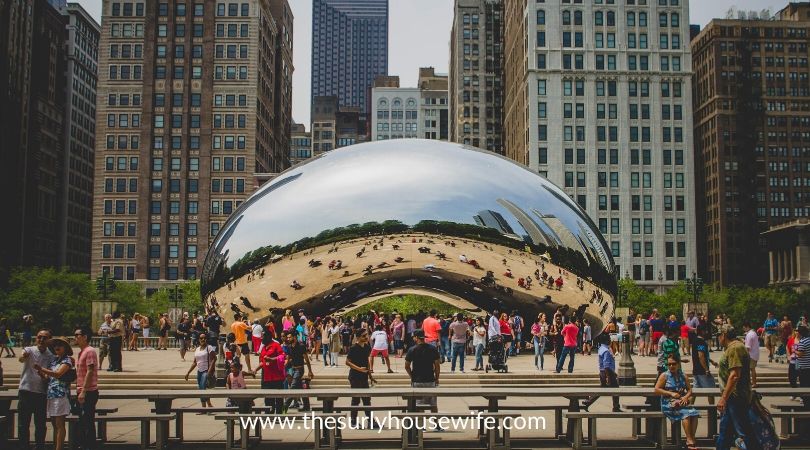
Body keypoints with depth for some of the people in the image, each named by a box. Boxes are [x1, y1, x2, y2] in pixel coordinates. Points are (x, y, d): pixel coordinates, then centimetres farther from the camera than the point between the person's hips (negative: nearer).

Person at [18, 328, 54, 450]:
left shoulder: (51, 356, 5)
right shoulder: (29, 350, -3)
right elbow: (22, 357, -26)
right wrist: (23, 357, -51)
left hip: (42, 394, 2)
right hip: (25, 391, -2)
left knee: (40, 425, 9)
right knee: (23, 424, 4)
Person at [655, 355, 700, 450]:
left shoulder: (683, 376, 16)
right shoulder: (664, 376, 4)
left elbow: (689, 390, 16)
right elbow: (657, 389, -2)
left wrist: (686, 397, -6)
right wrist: (671, 393, -12)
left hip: (682, 402, 4)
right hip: (668, 404, -4)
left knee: (694, 413, -25)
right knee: (685, 413, -30)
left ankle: (692, 439, -21)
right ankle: (689, 440, -27)